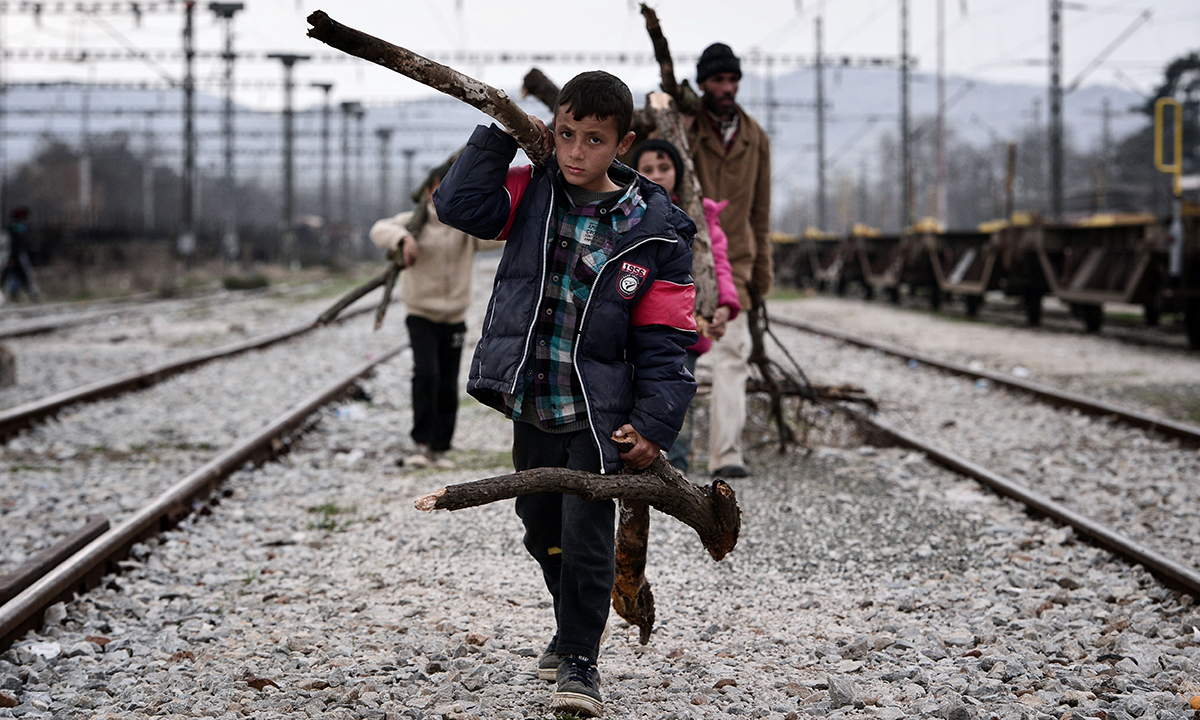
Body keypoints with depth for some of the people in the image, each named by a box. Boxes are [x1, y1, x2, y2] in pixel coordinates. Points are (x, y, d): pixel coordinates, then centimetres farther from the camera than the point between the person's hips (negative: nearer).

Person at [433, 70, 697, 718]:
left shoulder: (654, 232, -8)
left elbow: (665, 339, -7)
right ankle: (573, 629, 41)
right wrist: (500, 136, -11)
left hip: (598, 414, -4)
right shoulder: (532, 194, 1)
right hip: (530, 403, 4)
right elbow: (459, 204, -10)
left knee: (587, 535, -9)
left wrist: (654, 423, -14)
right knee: (541, 528, 19)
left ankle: (580, 660, 6)